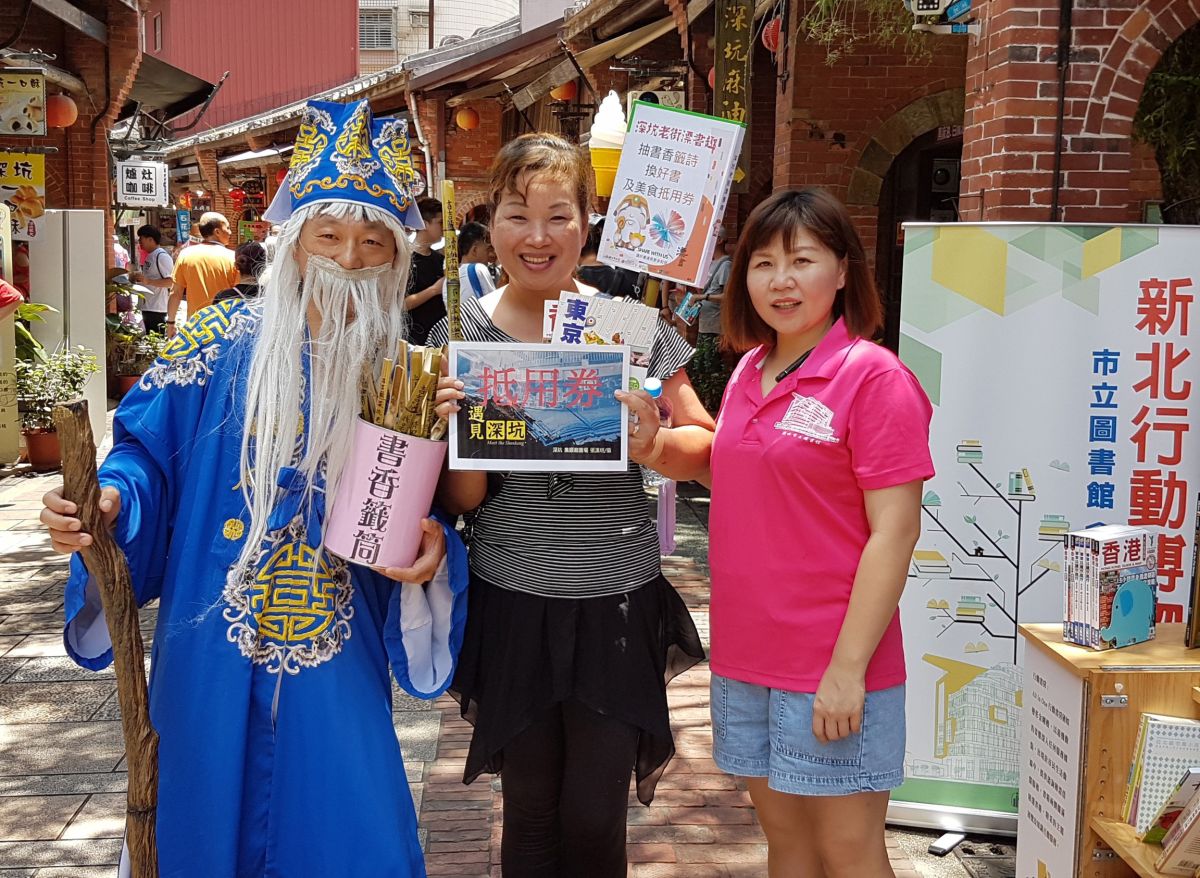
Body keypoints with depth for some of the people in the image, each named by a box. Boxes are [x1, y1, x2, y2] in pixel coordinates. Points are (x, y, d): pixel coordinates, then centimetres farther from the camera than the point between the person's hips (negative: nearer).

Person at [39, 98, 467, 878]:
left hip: (337, 667, 1)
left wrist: (432, 544, -15)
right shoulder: (222, 343, -5)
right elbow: (148, 453, -2)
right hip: (214, 659, -1)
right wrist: (109, 501, -21)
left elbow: (431, 507, 6)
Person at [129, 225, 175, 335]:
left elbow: (171, 281, -21)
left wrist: (148, 281, -28)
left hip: (158, 310, -10)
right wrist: (138, 277, 11)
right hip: (147, 308, 10)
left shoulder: (162, 256, -13)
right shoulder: (149, 256, 16)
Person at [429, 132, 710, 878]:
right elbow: (463, 501, 0)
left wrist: (653, 445, -19)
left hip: (618, 605, 0)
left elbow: (705, 446, 2)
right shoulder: (461, 335, -1)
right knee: (530, 812, 15)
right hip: (512, 603, 1)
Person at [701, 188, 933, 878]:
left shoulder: (873, 375, -13)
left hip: (832, 667, -6)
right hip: (747, 658, 7)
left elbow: (895, 533, -16)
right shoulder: (749, 370, 8)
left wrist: (847, 667, -19)